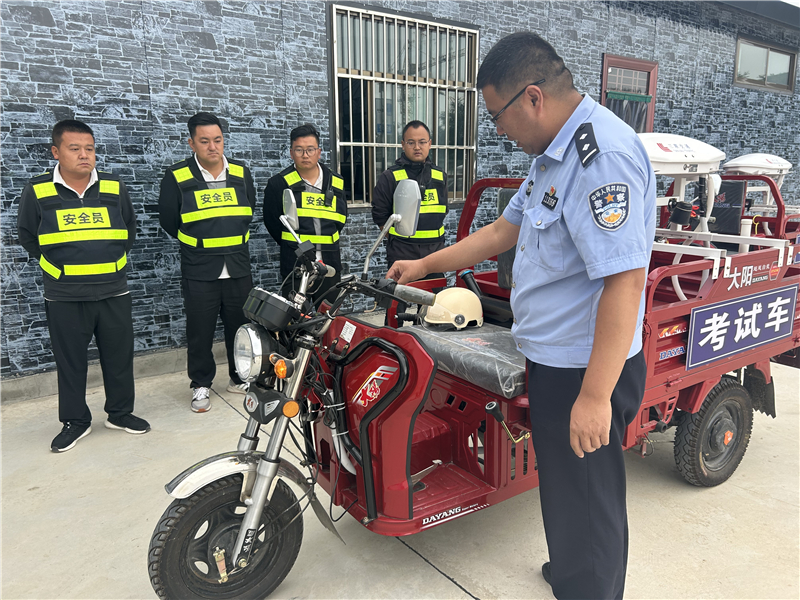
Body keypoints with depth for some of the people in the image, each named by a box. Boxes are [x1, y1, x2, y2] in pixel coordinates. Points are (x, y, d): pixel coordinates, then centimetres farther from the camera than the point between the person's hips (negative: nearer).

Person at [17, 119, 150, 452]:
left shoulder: (114, 187, 1)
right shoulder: (37, 191, -3)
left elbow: (129, 228, 16)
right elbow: (27, 235, 10)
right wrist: (56, 264, 7)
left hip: (113, 292, 2)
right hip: (65, 297, -1)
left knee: (119, 356, 9)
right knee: (70, 361, 9)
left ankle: (120, 413, 27)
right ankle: (75, 421, 25)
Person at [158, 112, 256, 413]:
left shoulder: (241, 173, 5)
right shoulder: (177, 177, -5)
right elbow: (168, 220, 5)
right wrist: (194, 243, 10)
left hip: (239, 267, 3)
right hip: (199, 271, -3)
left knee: (240, 325, 12)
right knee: (200, 331, 4)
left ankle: (240, 378, 28)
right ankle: (200, 385, 20)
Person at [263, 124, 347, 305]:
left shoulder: (335, 182, 9)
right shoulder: (278, 183, 0)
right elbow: (272, 222, 4)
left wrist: (326, 245, 8)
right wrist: (293, 246, 3)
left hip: (330, 265, 3)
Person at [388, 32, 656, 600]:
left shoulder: (603, 155, -22)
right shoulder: (556, 153, 12)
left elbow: (626, 279, -28)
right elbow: (504, 230, 19)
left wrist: (595, 395, -28)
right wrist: (424, 266, 20)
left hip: (587, 369, -10)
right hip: (554, 359, 10)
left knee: (586, 503, 7)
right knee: (564, 490, 26)